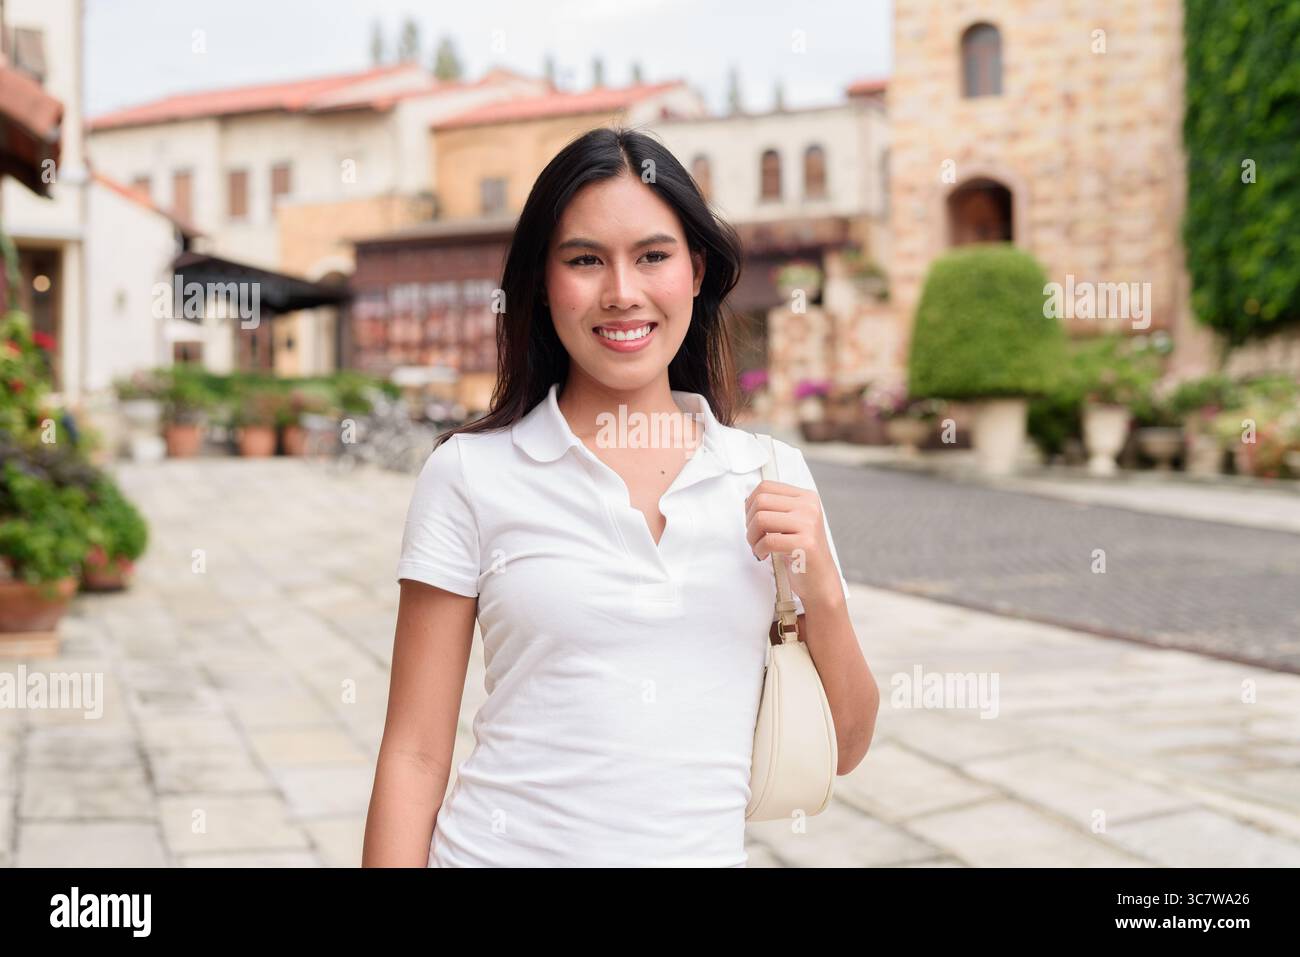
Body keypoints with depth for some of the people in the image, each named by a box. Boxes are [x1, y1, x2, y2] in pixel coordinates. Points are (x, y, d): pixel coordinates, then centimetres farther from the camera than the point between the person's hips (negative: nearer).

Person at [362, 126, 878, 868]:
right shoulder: (471, 474, -7)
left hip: (705, 850, 3)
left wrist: (820, 590, -11)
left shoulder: (775, 478, 1)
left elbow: (843, 750, 4)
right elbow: (416, 754, -6)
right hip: (503, 848, -2)